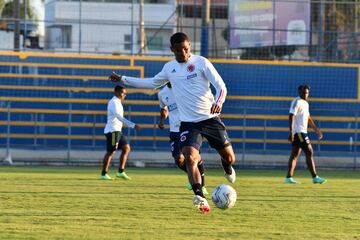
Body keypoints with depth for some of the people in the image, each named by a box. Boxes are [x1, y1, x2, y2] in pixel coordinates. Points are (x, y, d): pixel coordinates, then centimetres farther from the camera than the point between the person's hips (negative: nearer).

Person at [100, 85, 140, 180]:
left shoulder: (117, 102, 17)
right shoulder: (114, 102, -14)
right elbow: (119, 117, -26)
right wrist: (133, 125, -33)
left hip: (117, 130, 10)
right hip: (112, 130, -10)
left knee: (126, 148, 6)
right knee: (111, 151, -7)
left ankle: (121, 172, 6)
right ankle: (104, 174, -2)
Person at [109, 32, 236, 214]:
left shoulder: (201, 62, -4)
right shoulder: (169, 68, 10)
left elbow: (221, 86, -10)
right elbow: (152, 83, 28)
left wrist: (218, 102, -32)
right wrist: (123, 79, 28)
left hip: (210, 119, -2)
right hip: (188, 123, 2)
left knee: (229, 157, 4)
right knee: (189, 158, -22)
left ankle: (227, 167, 42)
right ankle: (200, 198, -28)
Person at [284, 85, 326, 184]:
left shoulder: (305, 103, 18)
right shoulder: (297, 102, -11)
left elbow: (308, 118, 27)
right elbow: (291, 116, -18)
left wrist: (316, 130, 25)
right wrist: (291, 132, -26)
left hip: (302, 132, 9)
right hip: (298, 132, -9)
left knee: (294, 155, 6)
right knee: (309, 152, -9)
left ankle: (288, 178, 5)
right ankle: (315, 177, -9)